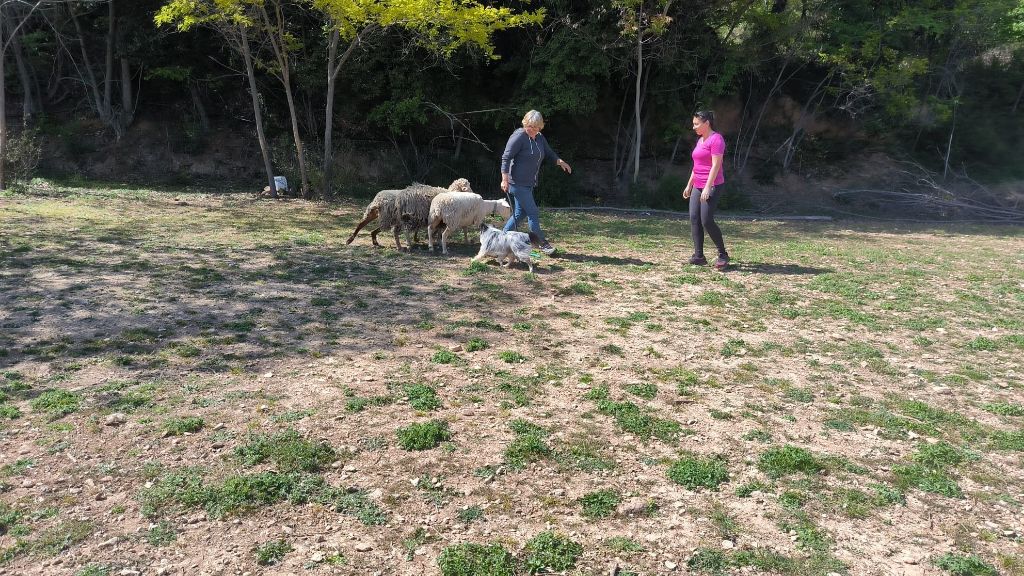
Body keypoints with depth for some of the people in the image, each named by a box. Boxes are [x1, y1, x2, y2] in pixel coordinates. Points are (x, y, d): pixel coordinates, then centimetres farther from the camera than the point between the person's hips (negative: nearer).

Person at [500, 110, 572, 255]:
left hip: (529, 183, 9)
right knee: (533, 212, -6)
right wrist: (505, 179, -22)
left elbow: (549, 153, 23)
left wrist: (560, 161, 5)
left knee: (519, 213, 13)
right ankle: (542, 243, 3)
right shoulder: (519, 136, -14)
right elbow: (506, 158, -16)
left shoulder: (540, 138, 11)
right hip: (517, 182, -9)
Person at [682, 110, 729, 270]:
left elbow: (716, 165, -17)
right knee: (694, 219, 0)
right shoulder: (700, 140, 18)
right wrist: (689, 185, 21)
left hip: (712, 186, -9)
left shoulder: (716, 139, -10)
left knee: (706, 221, -13)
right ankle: (699, 256, 2)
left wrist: (708, 187, -23)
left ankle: (723, 255, 1)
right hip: (697, 187, 9)